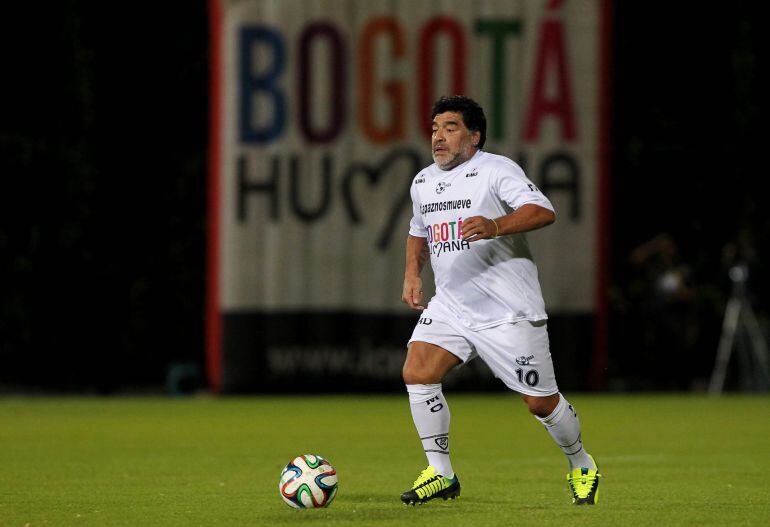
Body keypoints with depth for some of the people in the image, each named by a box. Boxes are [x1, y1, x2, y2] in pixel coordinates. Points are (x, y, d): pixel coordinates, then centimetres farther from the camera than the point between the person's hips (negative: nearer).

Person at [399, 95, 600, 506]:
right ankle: (440, 475, -6)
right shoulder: (423, 182, 10)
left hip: (510, 310, -6)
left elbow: (543, 211, -27)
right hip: (450, 304, 6)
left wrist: (495, 226, -42)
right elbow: (418, 231, 29)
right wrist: (412, 275, 14)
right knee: (416, 372, -16)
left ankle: (581, 467, 28)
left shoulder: (496, 170, -12)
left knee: (541, 401, 0)